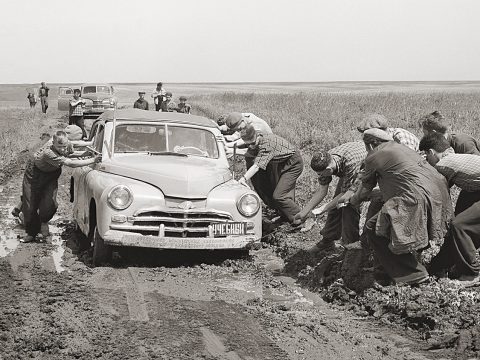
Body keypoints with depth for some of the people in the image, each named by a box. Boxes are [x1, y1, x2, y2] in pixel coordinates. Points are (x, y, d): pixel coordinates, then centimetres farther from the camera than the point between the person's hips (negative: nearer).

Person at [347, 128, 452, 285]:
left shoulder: (374, 157, 4)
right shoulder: (403, 149, 27)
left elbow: (366, 188, 16)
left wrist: (352, 200, 38)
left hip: (417, 199, -9)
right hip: (439, 196, 9)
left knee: (374, 229, 0)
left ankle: (412, 275, 0)